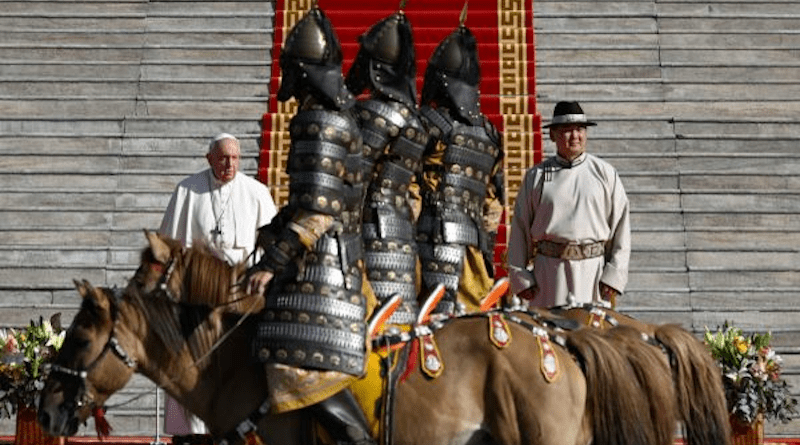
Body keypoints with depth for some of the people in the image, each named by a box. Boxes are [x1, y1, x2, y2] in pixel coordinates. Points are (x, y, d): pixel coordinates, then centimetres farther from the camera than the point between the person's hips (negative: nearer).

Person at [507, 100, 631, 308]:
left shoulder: (605, 173, 9)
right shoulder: (535, 176, 9)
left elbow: (621, 225, 6)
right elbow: (520, 228, 10)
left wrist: (614, 275, -1)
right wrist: (521, 278, 3)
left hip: (593, 269, 0)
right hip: (548, 269, 0)